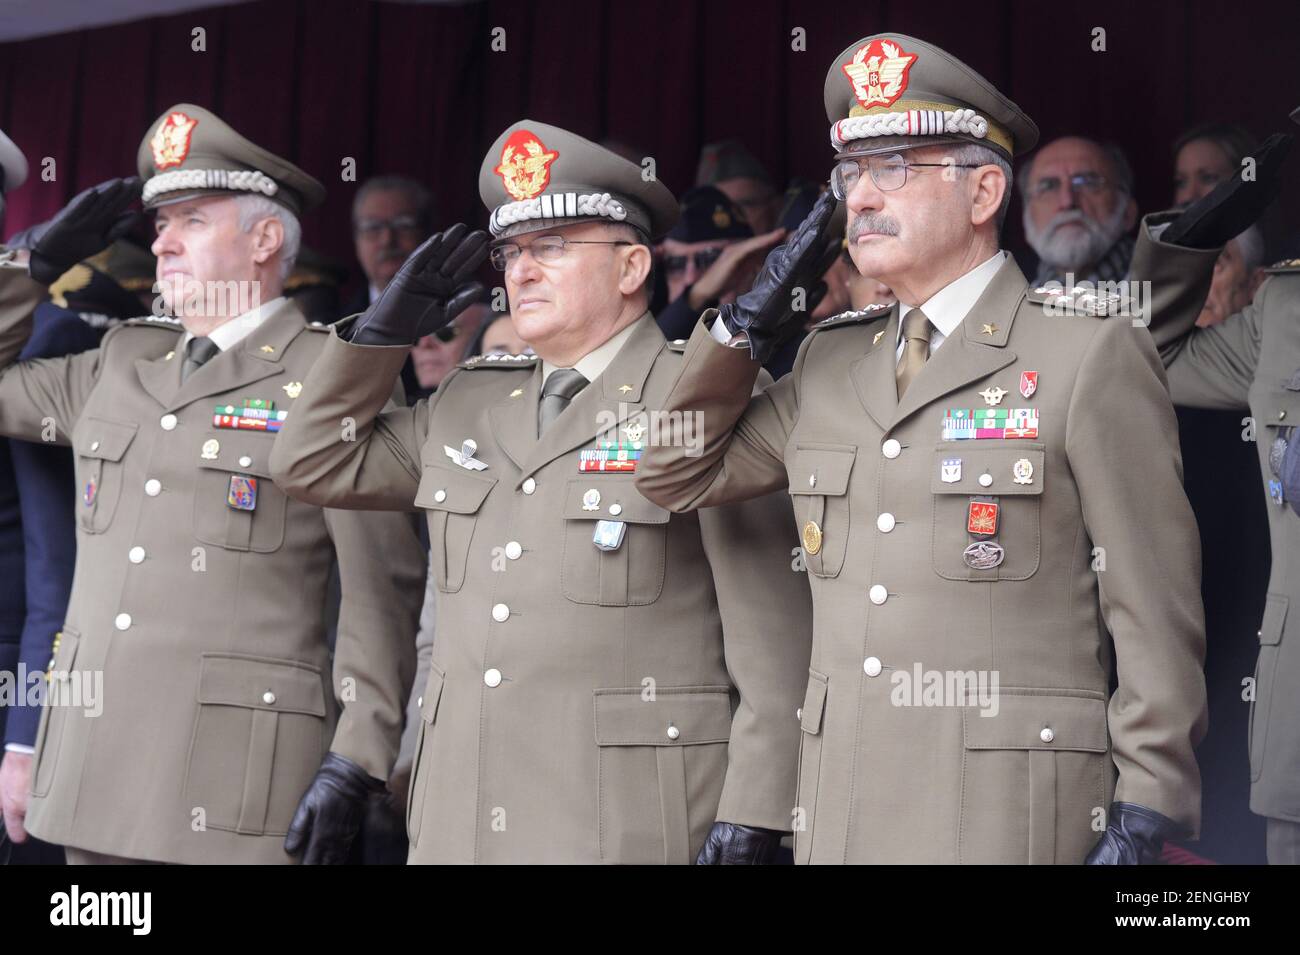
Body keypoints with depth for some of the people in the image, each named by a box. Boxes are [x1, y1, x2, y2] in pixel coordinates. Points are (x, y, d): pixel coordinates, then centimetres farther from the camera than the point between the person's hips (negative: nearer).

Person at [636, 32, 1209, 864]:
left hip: (1009, 818, -5)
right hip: (842, 810, 5)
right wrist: (749, 321, 9)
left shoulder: (1093, 357, -4)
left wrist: (1145, 815, -10)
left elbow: (1156, 609, -6)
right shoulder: (828, 365, 13)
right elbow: (679, 476, 20)